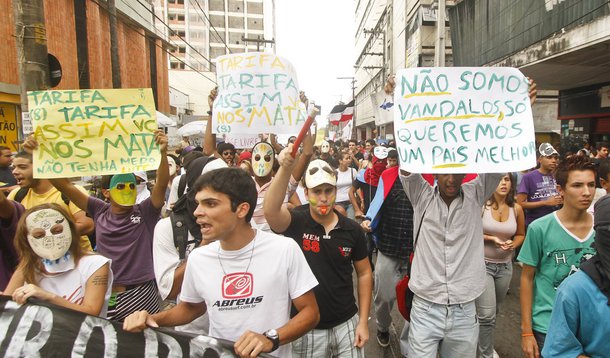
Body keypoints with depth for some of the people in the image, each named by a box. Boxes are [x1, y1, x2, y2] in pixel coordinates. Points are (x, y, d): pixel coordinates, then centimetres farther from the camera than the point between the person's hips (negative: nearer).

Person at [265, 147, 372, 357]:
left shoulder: (352, 230, -5)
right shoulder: (295, 222, -13)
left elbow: (364, 273, 4)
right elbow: (270, 210, -36)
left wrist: (363, 322, 2)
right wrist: (285, 168, -50)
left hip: (346, 324, 2)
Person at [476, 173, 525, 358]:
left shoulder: (516, 208, -1)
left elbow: (520, 235, 12)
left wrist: (513, 244, -8)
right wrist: (491, 238, -20)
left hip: (505, 266, 5)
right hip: (482, 263, -4)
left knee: (492, 311, 20)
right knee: (487, 314, -9)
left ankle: (484, 340, 45)